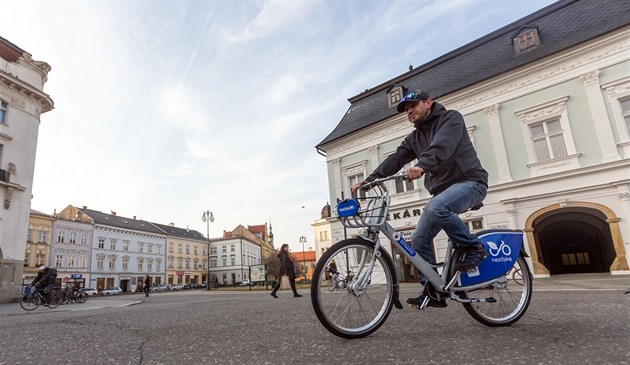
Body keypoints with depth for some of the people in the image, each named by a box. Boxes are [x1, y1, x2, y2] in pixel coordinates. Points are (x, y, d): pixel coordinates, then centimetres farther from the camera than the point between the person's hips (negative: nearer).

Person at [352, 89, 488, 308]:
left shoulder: (451, 118, -5)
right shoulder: (414, 138, 15)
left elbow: (442, 145, -26)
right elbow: (395, 159, 3)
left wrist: (422, 166, -45)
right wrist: (369, 180, -11)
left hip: (469, 182, -7)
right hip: (443, 190, 7)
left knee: (435, 207, -36)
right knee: (419, 239, -4)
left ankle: (473, 248, -13)